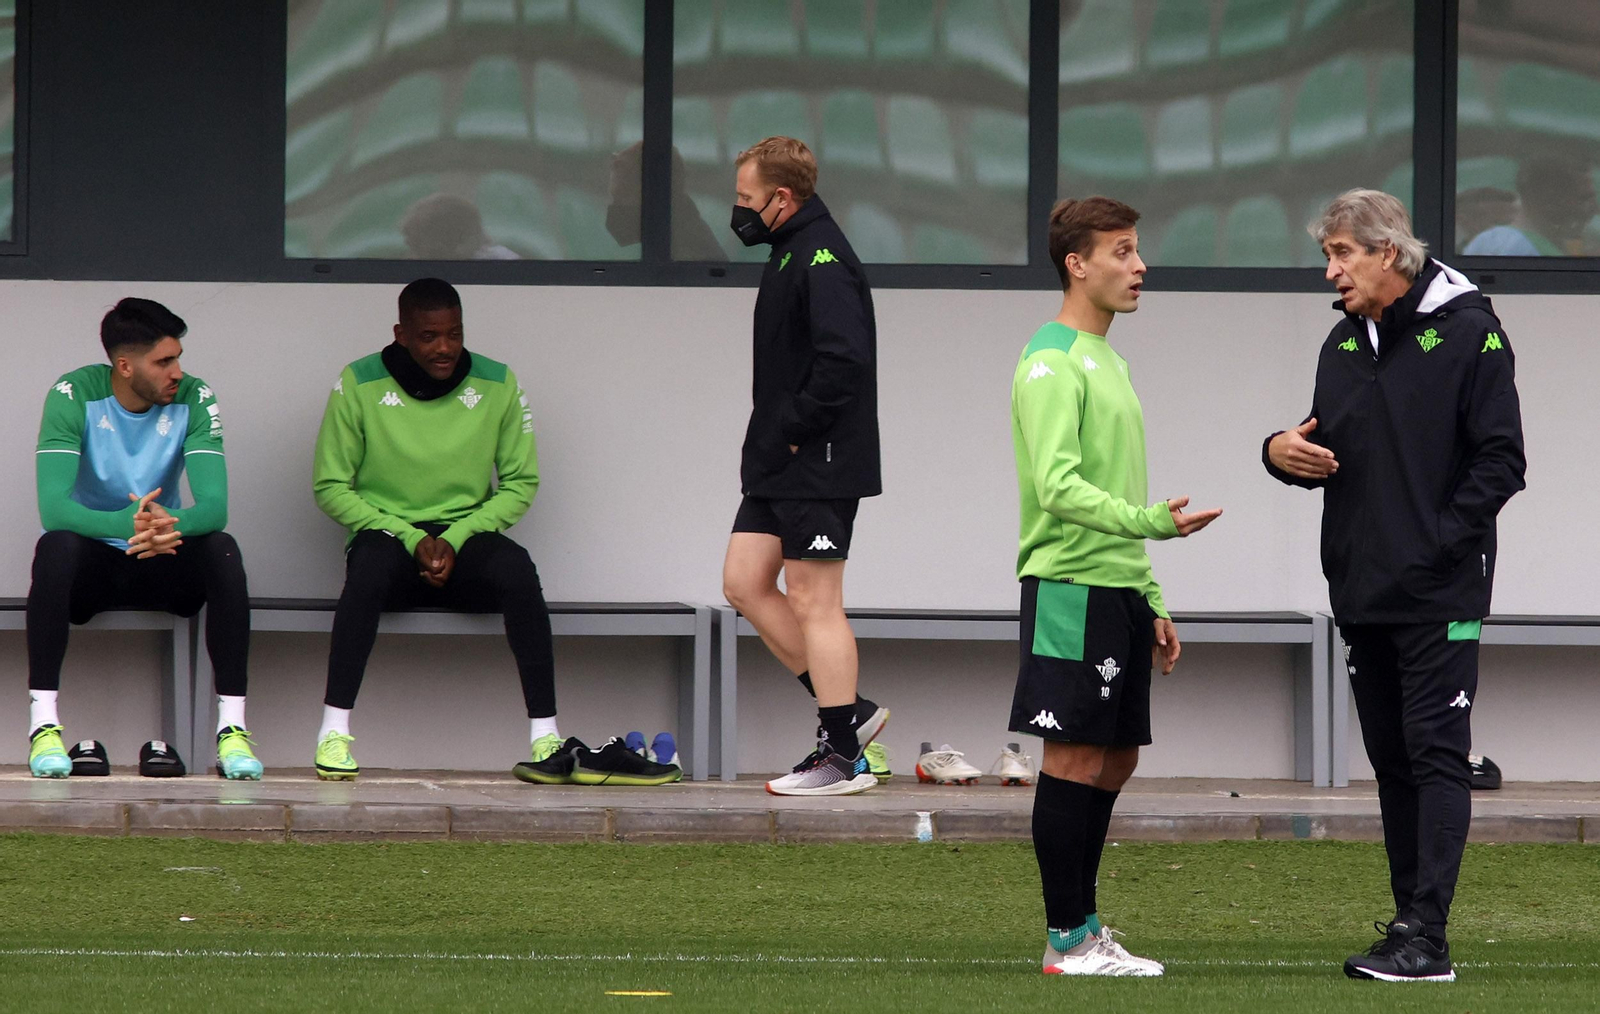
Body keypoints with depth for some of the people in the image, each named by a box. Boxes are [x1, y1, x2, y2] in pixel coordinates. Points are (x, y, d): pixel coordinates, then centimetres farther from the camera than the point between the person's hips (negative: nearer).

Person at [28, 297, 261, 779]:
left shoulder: (193, 399, -8)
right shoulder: (74, 396, -15)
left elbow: (214, 505, -20)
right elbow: (53, 506, -27)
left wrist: (171, 523, -44)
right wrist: (126, 524, -46)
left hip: (161, 563, 2)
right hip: (90, 564, -2)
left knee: (222, 550, -28)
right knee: (57, 546, -35)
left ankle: (232, 728, -30)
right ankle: (43, 725, -34)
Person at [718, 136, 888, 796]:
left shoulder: (821, 261, -17)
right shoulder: (792, 253, 15)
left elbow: (844, 360, -27)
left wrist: (790, 432, -19)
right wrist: (773, 441, 11)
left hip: (818, 468, -10)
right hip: (780, 467, 10)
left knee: (813, 602, -5)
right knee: (745, 583, 10)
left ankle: (843, 756, 0)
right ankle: (848, 711, 16)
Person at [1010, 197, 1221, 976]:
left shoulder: (1108, 362, 20)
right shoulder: (1052, 364, -10)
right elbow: (1059, 486, -21)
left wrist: (1150, 601, 22)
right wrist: (1148, 522, -32)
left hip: (1118, 590, 9)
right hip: (1071, 589, -9)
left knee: (1112, 761, 10)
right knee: (1075, 759, -7)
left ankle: (1083, 926, 16)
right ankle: (1067, 939, -4)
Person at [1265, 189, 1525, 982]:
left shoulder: (1467, 330, -7)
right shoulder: (1345, 343, 15)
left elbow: (1500, 462, -10)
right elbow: (1328, 459, 22)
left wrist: (1439, 546, -16)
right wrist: (1281, 453, -1)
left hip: (1438, 594, -7)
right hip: (1362, 592, 7)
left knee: (1436, 756, -9)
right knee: (1393, 762, 10)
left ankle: (1426, 938, -13)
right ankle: (1410, 925, 15)